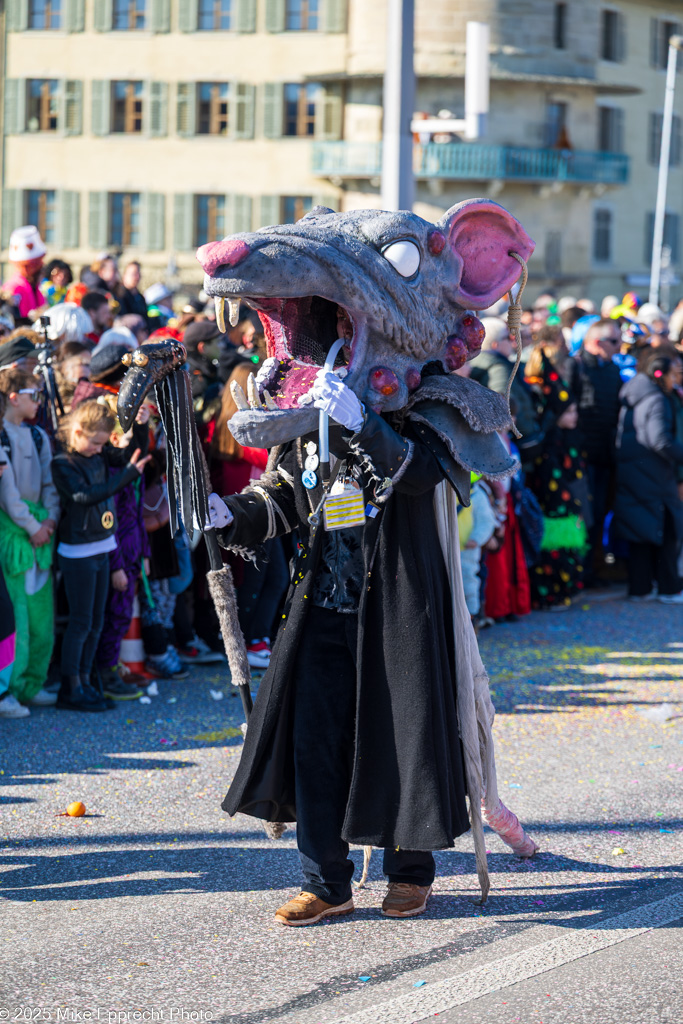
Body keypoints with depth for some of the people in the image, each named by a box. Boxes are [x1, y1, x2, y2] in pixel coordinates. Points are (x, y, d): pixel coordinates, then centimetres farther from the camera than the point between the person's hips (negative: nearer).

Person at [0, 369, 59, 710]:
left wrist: (50, 519, -2)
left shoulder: (37, 436, 16)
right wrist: (31, 526, -12)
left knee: (42, 612, 6)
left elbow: (49, 482, 14)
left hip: (40, 529, 7)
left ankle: (31, 683, 15)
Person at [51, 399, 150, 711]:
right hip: (78, 553, -8)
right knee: (81, 622, -4)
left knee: (96, 622, 13)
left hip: (101, 548, 8)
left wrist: (140, 426, -5)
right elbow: (85, 495, -28)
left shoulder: (99, 455, 6)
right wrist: (127, 474, -27)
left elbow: (133, 454, 13)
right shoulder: (63, 464, -16)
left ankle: (85, 681, 22)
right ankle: (70, 689, 3)